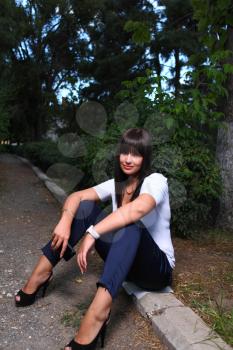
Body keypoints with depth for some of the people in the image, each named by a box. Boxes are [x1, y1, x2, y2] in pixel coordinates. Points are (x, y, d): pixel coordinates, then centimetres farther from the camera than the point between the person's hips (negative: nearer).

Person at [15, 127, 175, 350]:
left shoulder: (156, 181, -15)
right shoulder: (116, 184, 3)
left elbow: (137, 209, -38)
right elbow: (76, 196, -9)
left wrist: (92, 234, -40)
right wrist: (65, 221, -30)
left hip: (157, 268, -5)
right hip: (123, 261, 5)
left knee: (131, 224, -37)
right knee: (85, 207, -10)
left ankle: (97, 315, -47)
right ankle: (41, 274, -11)